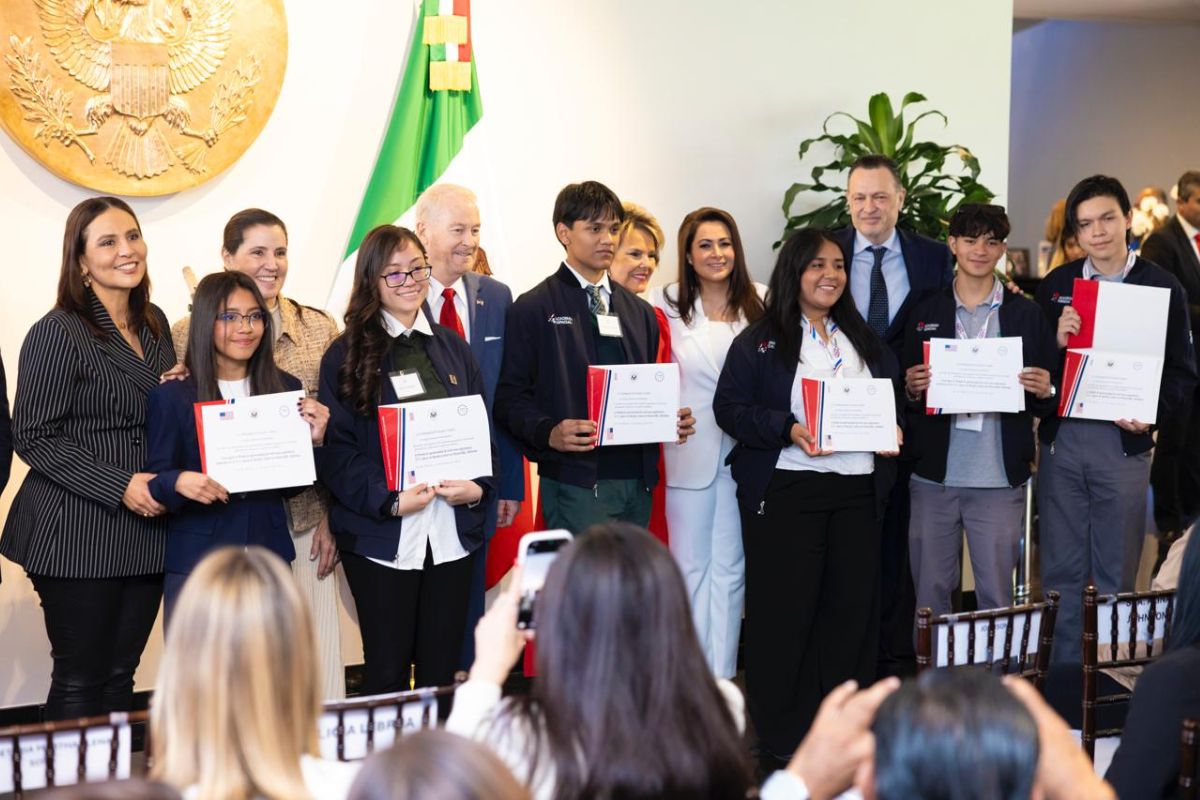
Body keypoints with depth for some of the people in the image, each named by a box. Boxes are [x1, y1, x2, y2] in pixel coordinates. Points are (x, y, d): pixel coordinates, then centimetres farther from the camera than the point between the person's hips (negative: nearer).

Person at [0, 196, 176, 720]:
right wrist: (121, 486, -19)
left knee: (120, 677, 12)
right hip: (76, 534, -6)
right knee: (81, 681, 1)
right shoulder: (58, 333, -9)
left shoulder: (153, 323, 12)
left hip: (144, 532, 6)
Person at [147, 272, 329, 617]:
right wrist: (179, 482, -24)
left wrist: (314, 441, -7)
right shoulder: (172, 395, -4)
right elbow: (154, 481, -4)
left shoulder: (285, 389, 6)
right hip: (195, 562, -3)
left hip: (269, 553, 3)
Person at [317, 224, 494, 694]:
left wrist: (479, 487, -4)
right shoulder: (347, 355, -1)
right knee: (387, 672, 3)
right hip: (381, 536, -4)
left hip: (453, 529, 4)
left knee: (442, 671, 8)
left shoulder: (453, 348, 13)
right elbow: (335, 448, -6)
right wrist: (389, 500, -18)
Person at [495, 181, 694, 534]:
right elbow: (510, 395, -6)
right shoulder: (533, 308, 0)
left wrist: (671, 420, 3)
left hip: (637, 479, 6)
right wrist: (549, 433, -23)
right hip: (575, 482, -6)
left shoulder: (639, 312, 19)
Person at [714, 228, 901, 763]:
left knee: (853, 603, 4)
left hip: (858, 490, 5)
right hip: (785, 491, -5)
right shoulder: (760, 341, 2)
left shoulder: (864, 340, 18)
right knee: (785, 606, -4)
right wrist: (790, 429, -17)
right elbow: (730, 407, -5)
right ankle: (781, 733, 7)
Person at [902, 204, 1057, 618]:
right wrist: (911, 390, -11)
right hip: (933, 478, 1)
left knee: (996, 598, 3)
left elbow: (1048, 404, 9)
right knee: (929, 594, 7)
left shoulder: (1027, 314, 7)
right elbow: (907, 394, 11)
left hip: (1000, 481, -1)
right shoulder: (924, 313, 9)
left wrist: (1043, 392, -12)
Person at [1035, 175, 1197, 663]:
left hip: (1122, 442, -2)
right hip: (1061, 439, 2)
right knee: (1061, 572, 9)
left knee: (1115, 576, 8)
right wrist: (1056, 342, -14)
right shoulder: (1056, 285, 6)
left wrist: (1151, 413, -15)